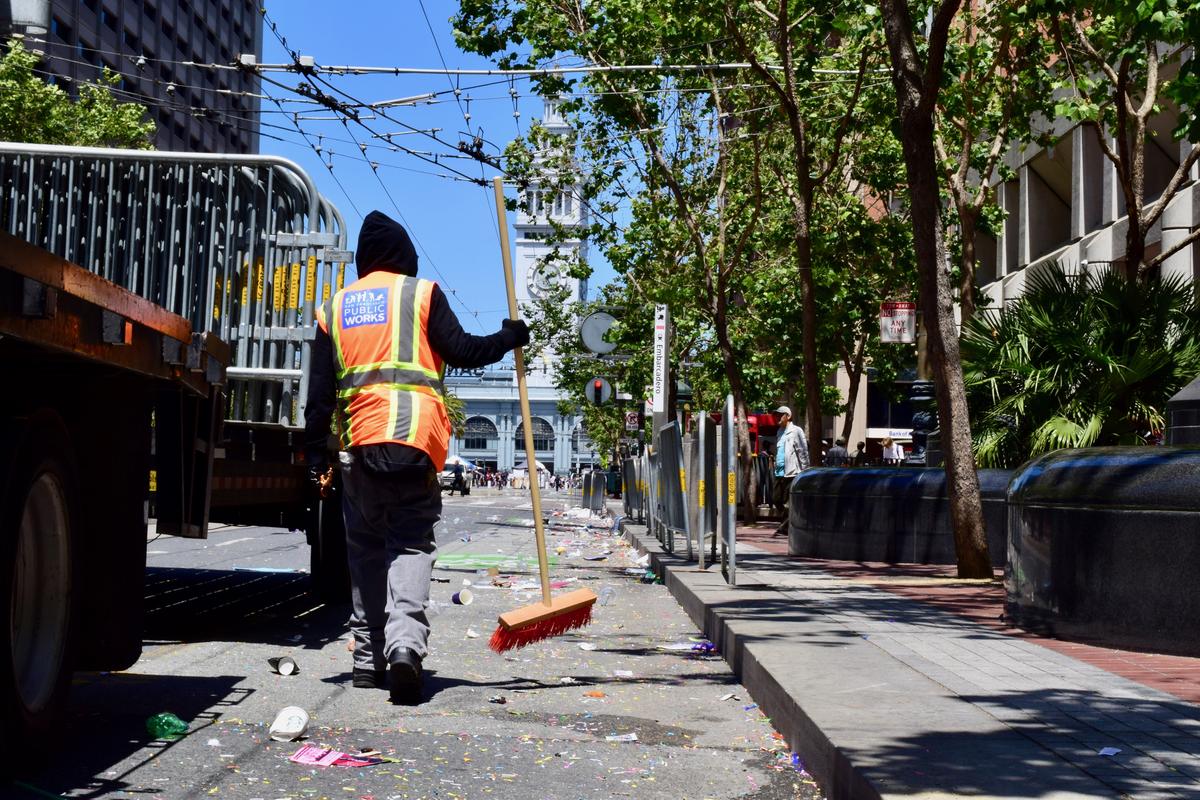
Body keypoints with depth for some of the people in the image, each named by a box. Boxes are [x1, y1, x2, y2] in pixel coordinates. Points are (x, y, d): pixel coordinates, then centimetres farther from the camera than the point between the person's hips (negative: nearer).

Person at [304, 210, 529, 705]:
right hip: (414, 440, -3)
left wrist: (316, 457, 14)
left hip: (358, 442, 3)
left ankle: (368, 659, 14)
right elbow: (461, 351, -2)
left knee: (367, 550, 13)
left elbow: (320, 391, 13)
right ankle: (405, 641, -23)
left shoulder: (335, 307, 17)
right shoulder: (421, 293, 5)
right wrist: (510, 337, 13)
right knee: (412, 544, -1)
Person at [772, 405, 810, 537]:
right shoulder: (779, 432, 19)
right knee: (778, 500, 7)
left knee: (788, 502, -6)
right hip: (779, 472, 8)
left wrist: (804, 471, -12)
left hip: (791, 472, -8)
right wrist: (776, 466, 16)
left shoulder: (796, 431, -4)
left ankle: (784, 528, -4)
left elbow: (803, 452, -8)